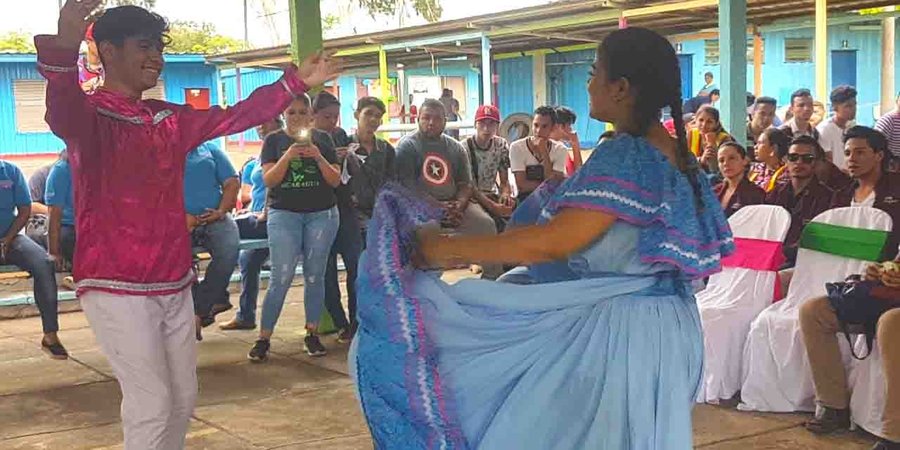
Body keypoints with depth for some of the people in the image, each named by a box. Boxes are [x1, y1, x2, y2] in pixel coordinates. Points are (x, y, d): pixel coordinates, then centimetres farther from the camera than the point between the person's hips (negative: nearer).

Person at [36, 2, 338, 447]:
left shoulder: (171, 119, 10)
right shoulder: (89, 114, -12)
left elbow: (235, 117, 17)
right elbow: (63, 115, -36)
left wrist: (294, 82, 14)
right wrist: (64, 48, -56)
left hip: (174, 285, 8)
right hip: (117, 288, -8)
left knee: (183, 398, 16)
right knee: (151, 402, -6)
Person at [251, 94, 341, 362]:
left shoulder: (323, 139, 7)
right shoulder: (274, 140, 4)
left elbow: (335, 180, 2)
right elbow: (268, 179, -6)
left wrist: (319, 158, -16)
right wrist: (288, 156, -21)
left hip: (322, 214, 2)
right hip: (284, 214, -1)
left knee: (314, 276, 6)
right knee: (281, 278, -7)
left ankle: (312, 334, 15)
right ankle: (263, 338, -1)